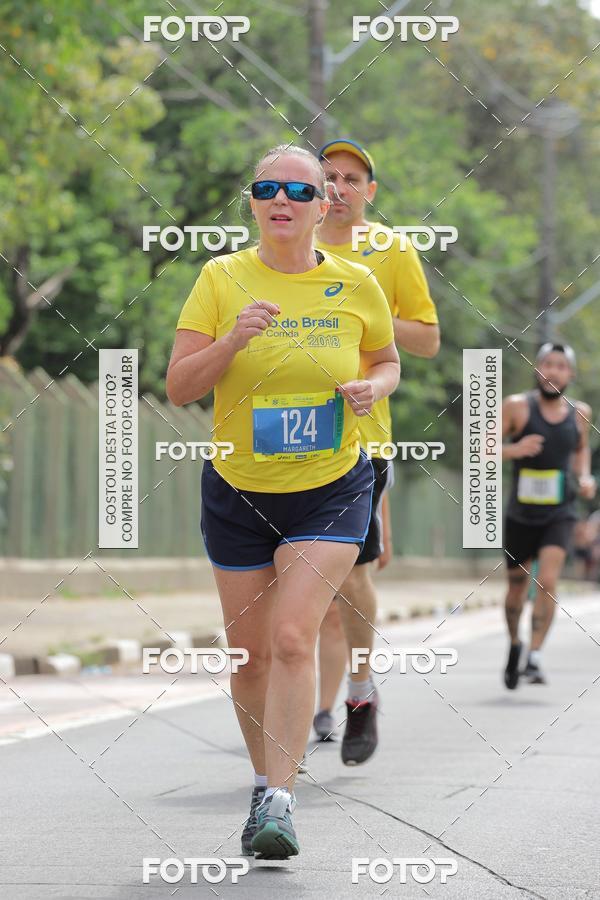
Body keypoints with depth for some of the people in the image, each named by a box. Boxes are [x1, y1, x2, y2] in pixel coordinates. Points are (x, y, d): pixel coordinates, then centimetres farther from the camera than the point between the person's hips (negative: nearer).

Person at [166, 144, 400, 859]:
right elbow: (178, 388, -7)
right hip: (237, 493, 2)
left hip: (331, 489, -1)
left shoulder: (355, 285, -2)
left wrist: (372, 387, -8)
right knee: (250, 656, 8)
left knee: (293, 639, -17)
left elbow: (387, 362, 15)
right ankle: (263, 781, 29)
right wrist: (232, 341, -24)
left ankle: (280, 800, -15)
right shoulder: (221, 278, -4)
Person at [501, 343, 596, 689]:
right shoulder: (517, 407, -7)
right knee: (517, 586, 13)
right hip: (521, 514, 0)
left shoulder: (579, 412, 2)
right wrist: (512, 450, -24)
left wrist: (585, 478, 5)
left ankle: (535, 659, -17)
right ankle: (515, 645, 39)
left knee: (547, 581, -19)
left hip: (560, 514, 0)